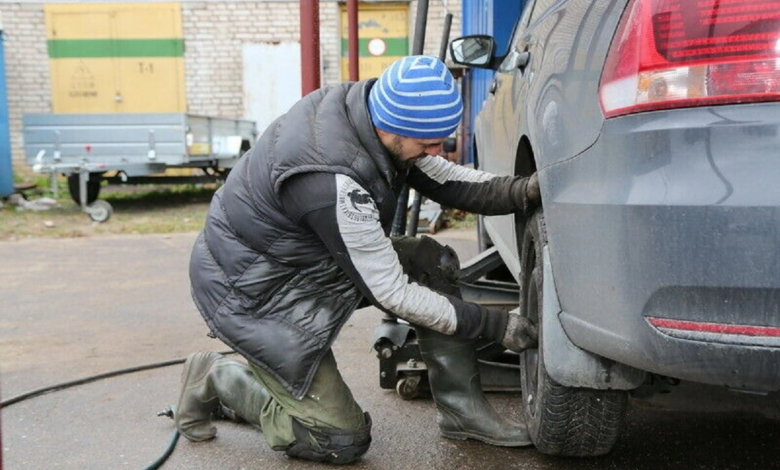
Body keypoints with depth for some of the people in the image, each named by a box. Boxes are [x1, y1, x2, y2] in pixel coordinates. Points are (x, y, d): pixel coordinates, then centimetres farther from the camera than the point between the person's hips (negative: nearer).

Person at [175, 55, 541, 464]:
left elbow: (444, 179, 0)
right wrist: (496, 326, -20)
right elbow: (391, 294, -27)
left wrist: (523, 191, -16)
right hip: (254, 291, -9)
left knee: (435, 263, -4)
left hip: (309, 255, 9)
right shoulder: (333, 182, -36)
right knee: (344, 442, -4)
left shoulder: (364, 105, -12)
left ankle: (463, 412, 6)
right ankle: (217, 381, 12)